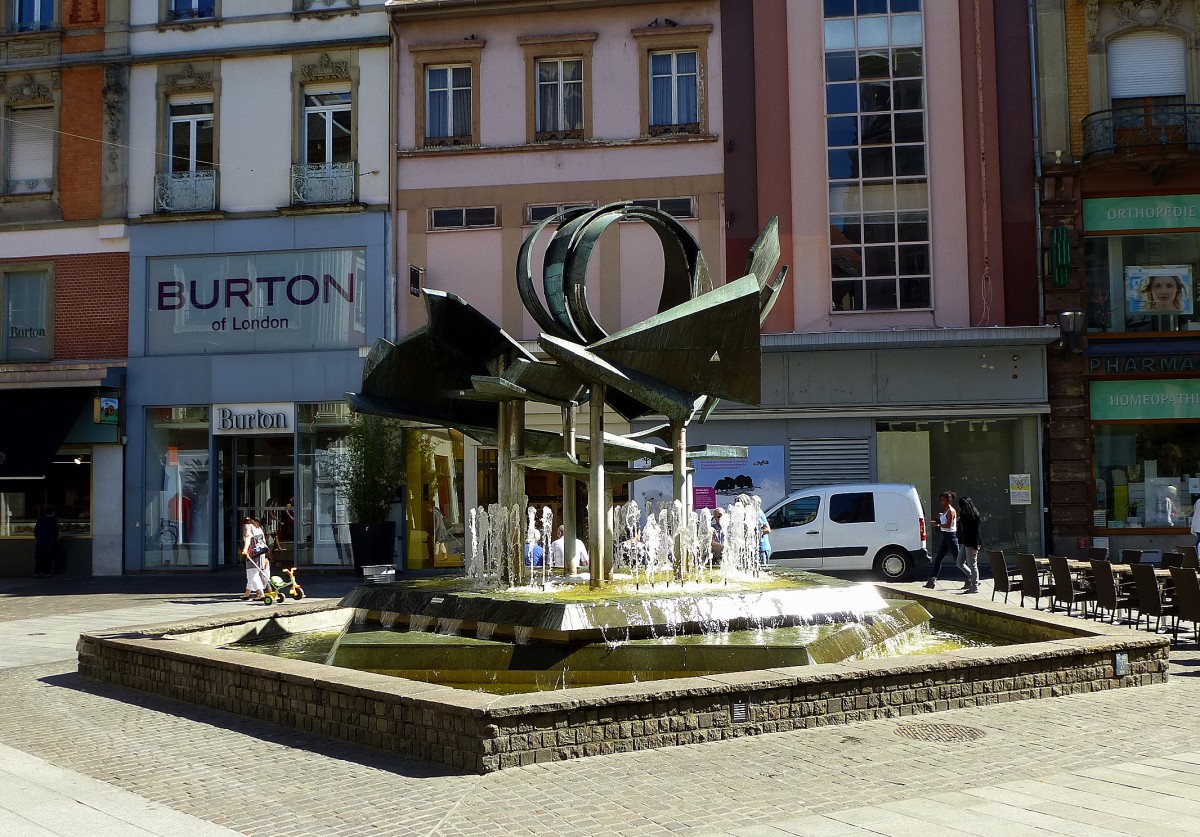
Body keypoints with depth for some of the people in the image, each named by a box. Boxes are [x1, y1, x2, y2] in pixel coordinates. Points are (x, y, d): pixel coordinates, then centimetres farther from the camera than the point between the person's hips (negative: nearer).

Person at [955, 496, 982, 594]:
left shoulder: (974, 517, -16)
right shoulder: (964, 516, 11)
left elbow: (976, 533, -19)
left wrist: (975, 547, -20)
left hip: (971, 544, -10)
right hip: (965, 544, 10)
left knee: (972, 565, -3)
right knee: (959, 563, 14)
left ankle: (975, 587, 5)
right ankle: (973, 579, 26)